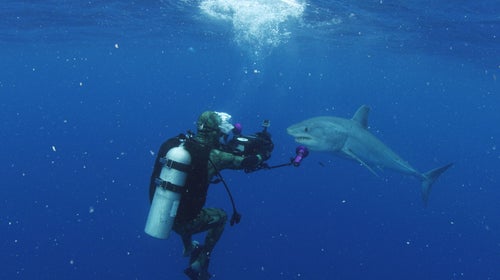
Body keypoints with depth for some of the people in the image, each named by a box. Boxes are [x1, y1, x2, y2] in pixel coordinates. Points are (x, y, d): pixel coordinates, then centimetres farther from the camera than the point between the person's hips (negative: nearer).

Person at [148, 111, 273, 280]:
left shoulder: (171, 144, -4)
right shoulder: (213, 156, -17)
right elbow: (248, 163, -7)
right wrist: (266, 152, 13)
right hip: (184, 222, -5)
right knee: (220, 216, 22)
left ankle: (188, 248, 56)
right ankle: (200, 263, 23)